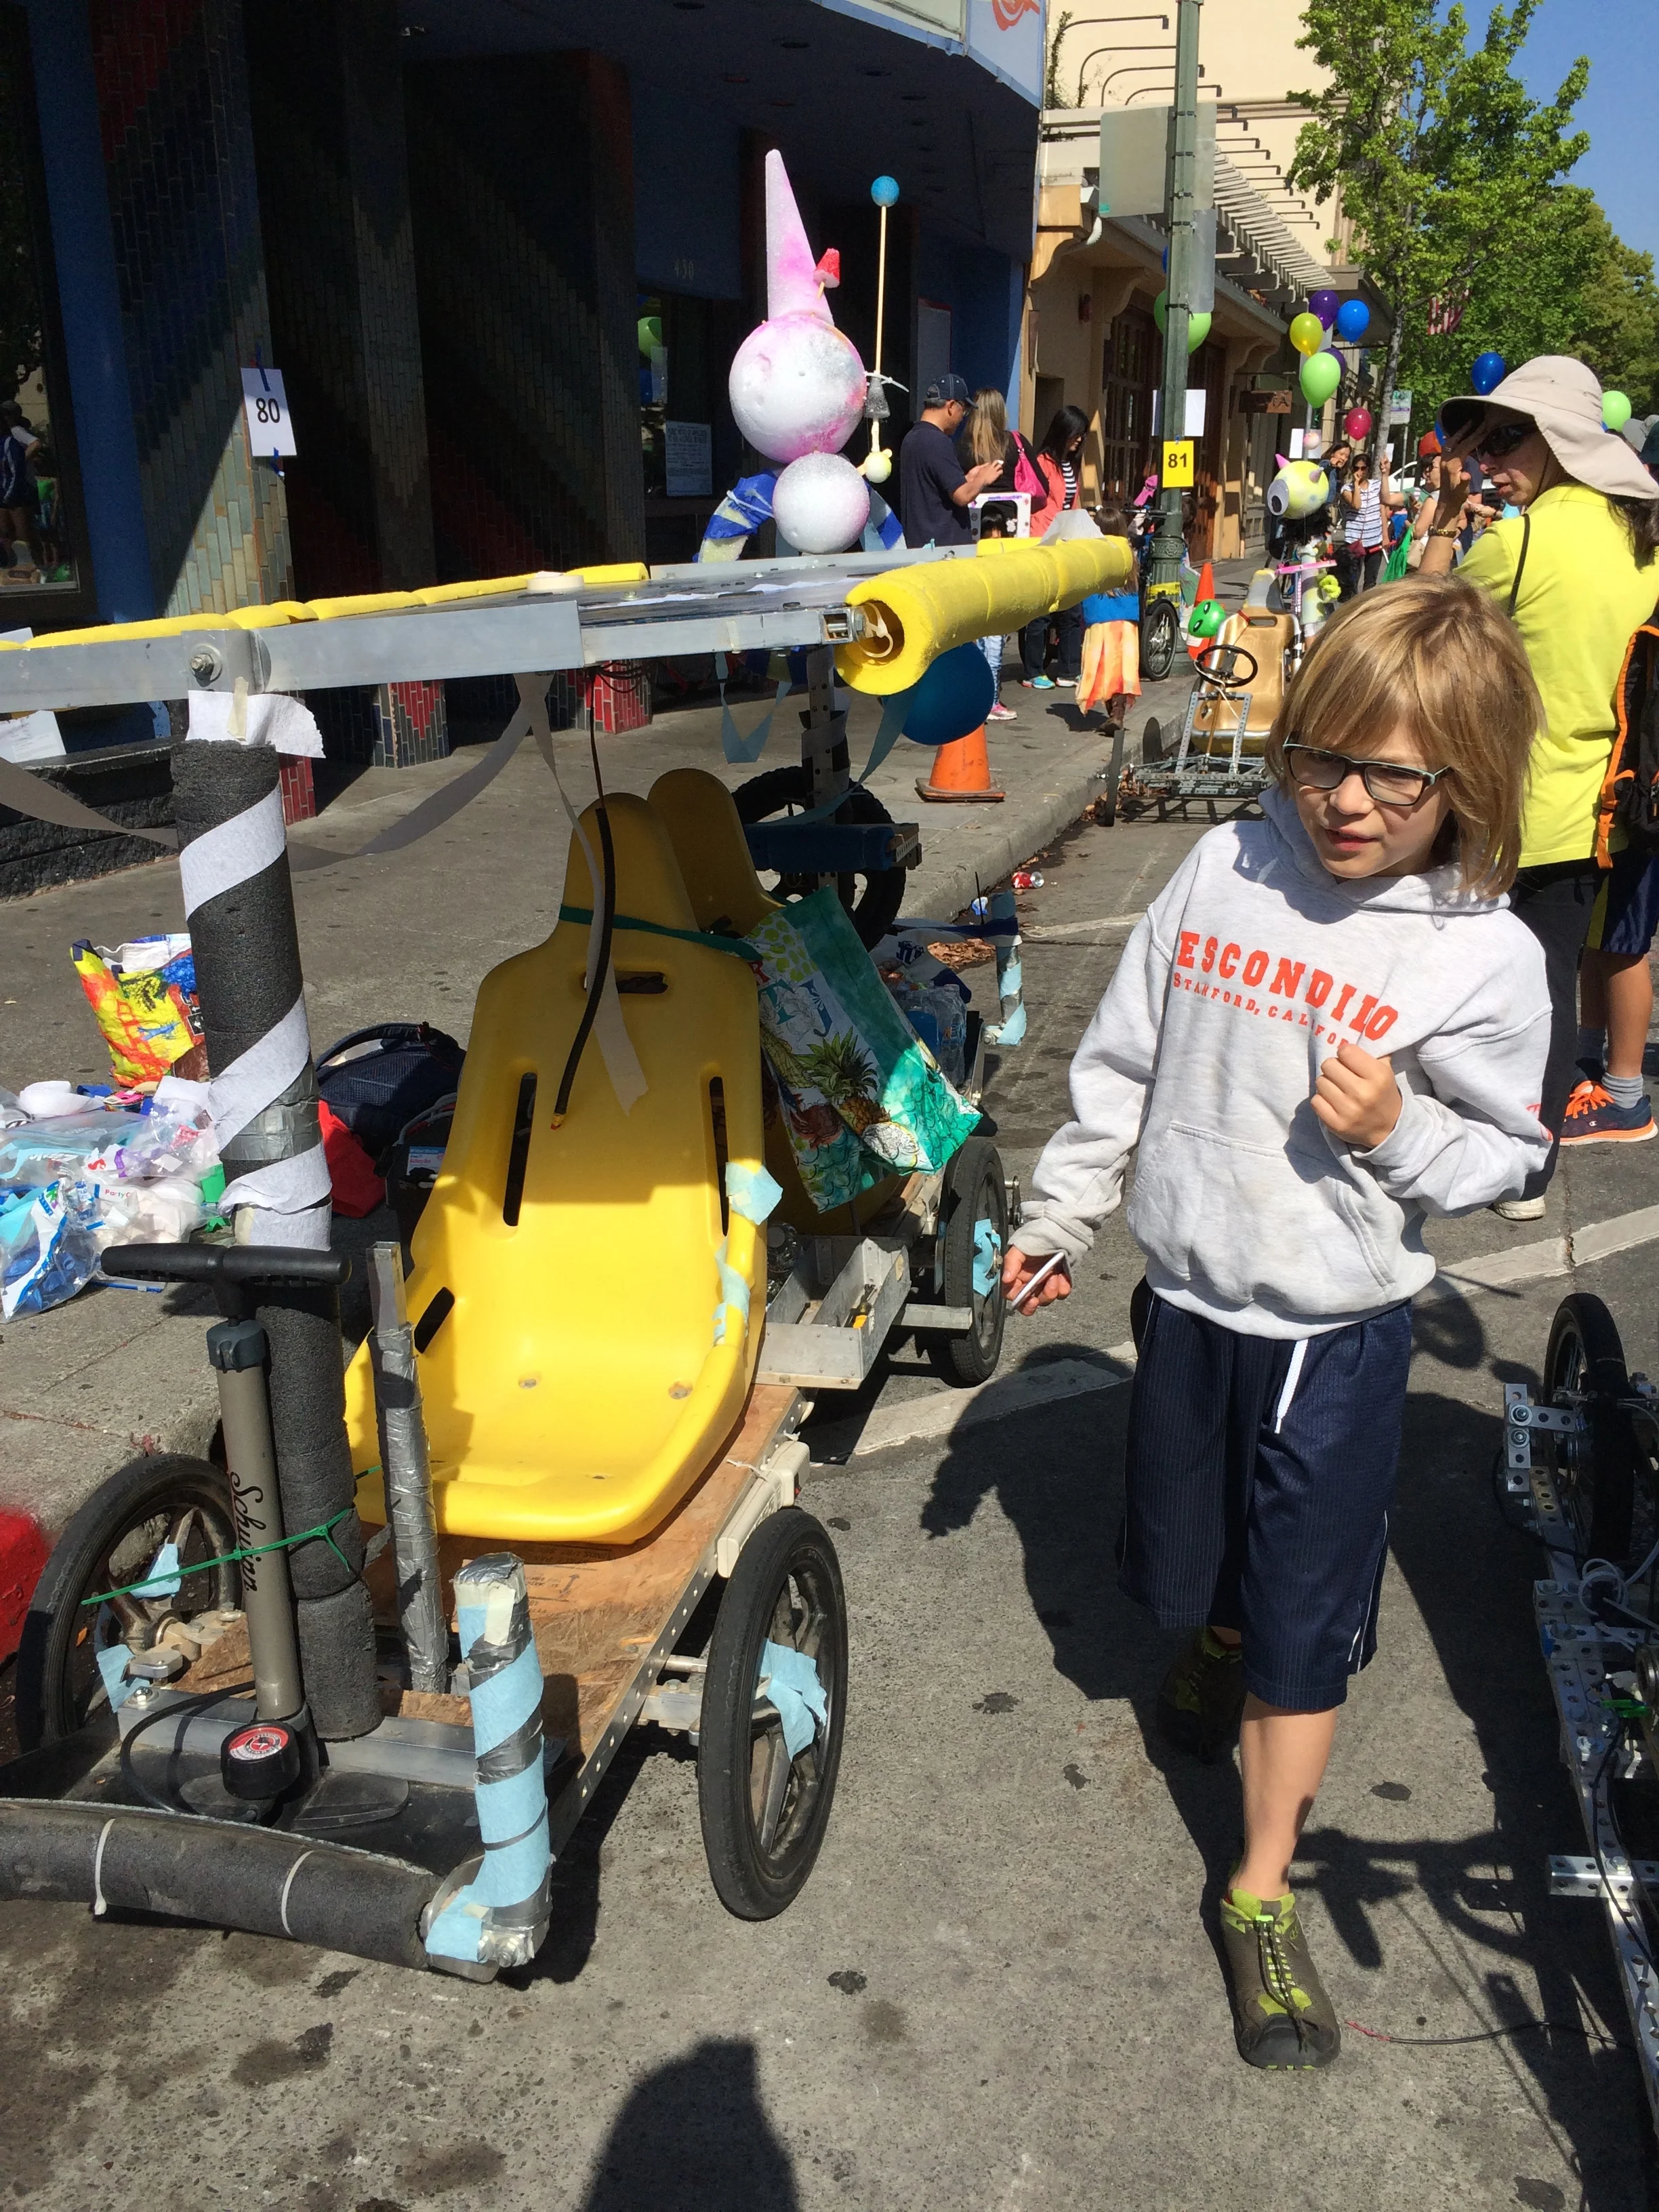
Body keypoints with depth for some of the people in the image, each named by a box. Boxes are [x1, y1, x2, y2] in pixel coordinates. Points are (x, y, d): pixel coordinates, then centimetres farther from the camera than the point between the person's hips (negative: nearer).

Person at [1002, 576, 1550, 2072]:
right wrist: (1059, 1214, 8)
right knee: (1191, 1553, 23)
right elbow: (1124, 1062, 4)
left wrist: (1397, 1133, -25)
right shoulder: (1228, 869, -6)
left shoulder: (1487, 957, -14)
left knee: (1304, 1618, 6)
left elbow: (1501, 1157, -4)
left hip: (1340, 1328, -3)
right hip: (1189, 1291, 4)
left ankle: (1263, 1891, 26)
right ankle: (1216, 1657, 60)